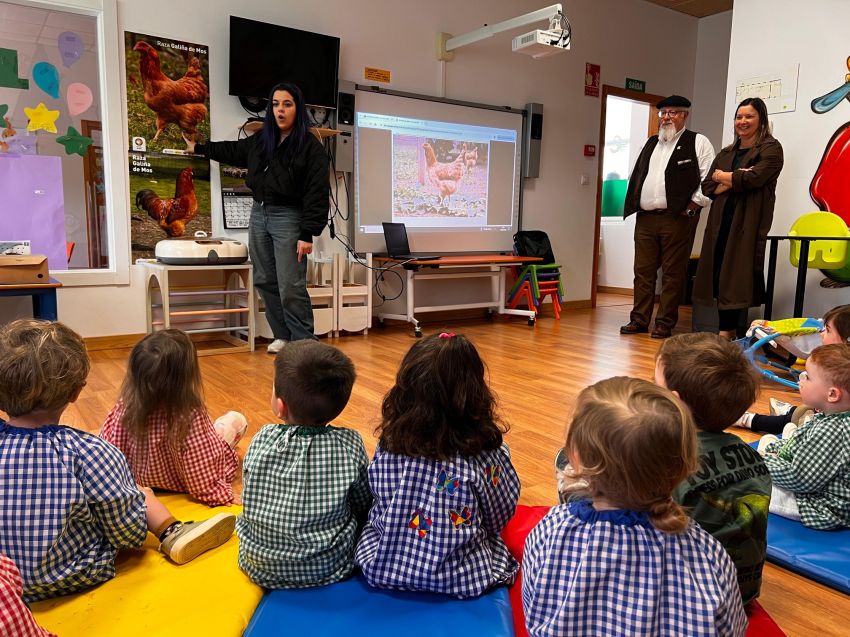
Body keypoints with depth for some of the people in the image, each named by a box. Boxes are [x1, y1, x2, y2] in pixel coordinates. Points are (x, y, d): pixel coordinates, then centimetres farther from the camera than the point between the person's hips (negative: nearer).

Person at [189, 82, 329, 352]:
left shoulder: (311, 147, -9)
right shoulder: (261, 140, 11)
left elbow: (317, 193, -14)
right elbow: (233, 150, 31)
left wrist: (307, 234, -19)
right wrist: (199, 148, 41)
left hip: (288, 218, -7)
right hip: (258, 214, 7)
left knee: (291, 287, -11)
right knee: (265, 282, 9)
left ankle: (304, 343, -3)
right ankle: (282, 335, 19)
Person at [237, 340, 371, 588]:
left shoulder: (262, 440, -13)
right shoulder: (350, 445, -15)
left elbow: (250, 503, 2)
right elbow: (364, 506, -2)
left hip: (260, 569, 1)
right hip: (332, 569, -1)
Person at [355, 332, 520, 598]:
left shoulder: (388, 446, -16)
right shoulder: (487, 451, -21)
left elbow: (381, 509, 1)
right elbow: (500, 518, -5)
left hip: (384, 570, 2)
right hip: (464, 580, -1)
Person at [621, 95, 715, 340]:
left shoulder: (698, 142, 2)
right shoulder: (651, 143, 20)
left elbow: (709, 178, -6)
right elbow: (637, 176, 22)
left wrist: (692, 206, -10)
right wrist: (634, 205, 11)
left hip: (677, 219, -5)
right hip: (645, 218, 6)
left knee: (672, 273, -1)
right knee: (643, 271, 6)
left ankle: (665, 324, 6)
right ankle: (639, 320, 14)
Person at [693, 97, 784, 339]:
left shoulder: (770, 148, 2)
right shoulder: (725, 153, 21)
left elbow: (754, 177, -15)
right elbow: (707, 187, 11)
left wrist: (723, 176, 1)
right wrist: (735, 180, -6)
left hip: (747, 223, -5)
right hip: (721, 222, 6)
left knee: (734, 278, -7)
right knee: (719, 277, 2)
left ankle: (726, 333, 0)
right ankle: (727, 334, 9)